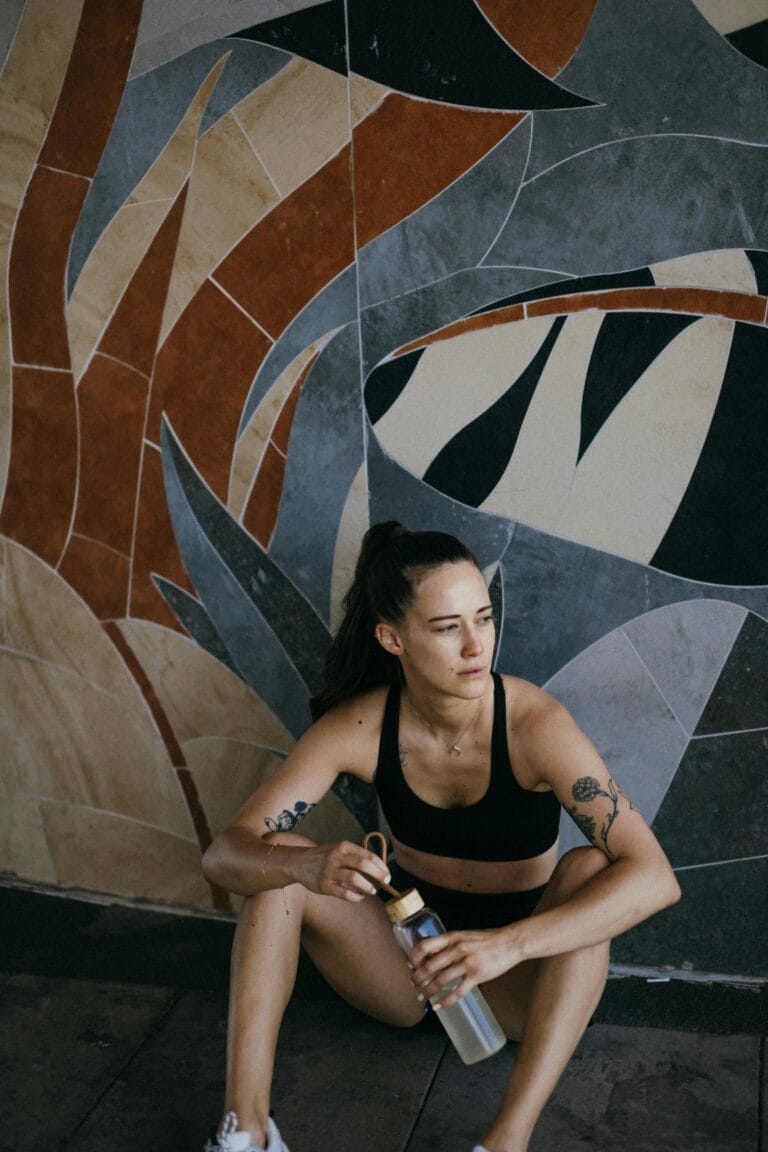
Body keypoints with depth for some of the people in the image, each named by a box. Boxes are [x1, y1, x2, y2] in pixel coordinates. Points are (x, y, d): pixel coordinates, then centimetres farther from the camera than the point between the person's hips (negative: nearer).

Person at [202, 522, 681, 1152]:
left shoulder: (532, 723, -25)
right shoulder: (360, 727, -17)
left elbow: (655, 877, -33)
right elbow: (224, 854, -18)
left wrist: (507, 945, -46)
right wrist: (308, 867, -42)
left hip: (517, 980, -2)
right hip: (408, 956, 3)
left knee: (588, 869, -31)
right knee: (277, 858, -18)